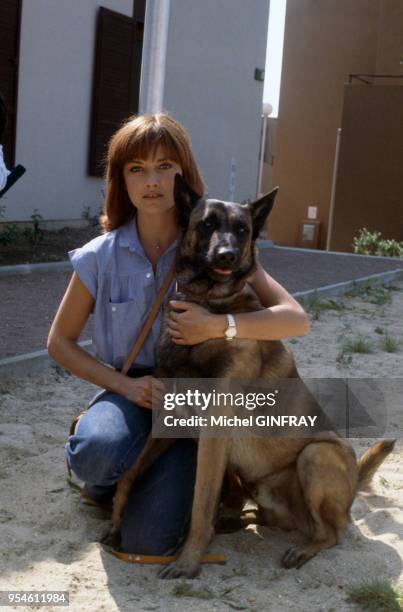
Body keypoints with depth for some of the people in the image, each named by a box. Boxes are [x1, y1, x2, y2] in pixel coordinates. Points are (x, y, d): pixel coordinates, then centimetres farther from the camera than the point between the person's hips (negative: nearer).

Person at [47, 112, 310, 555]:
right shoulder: (101, 257, -6)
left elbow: (296, 318, -17)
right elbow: (60, 341, 3)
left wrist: (220, 326, -33)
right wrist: (124, 385, -12)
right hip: (130, 391, 1)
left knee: (148, 540, -18)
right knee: (98, 450, -36)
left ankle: (172, 475, 16)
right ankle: (106, 475, 3)